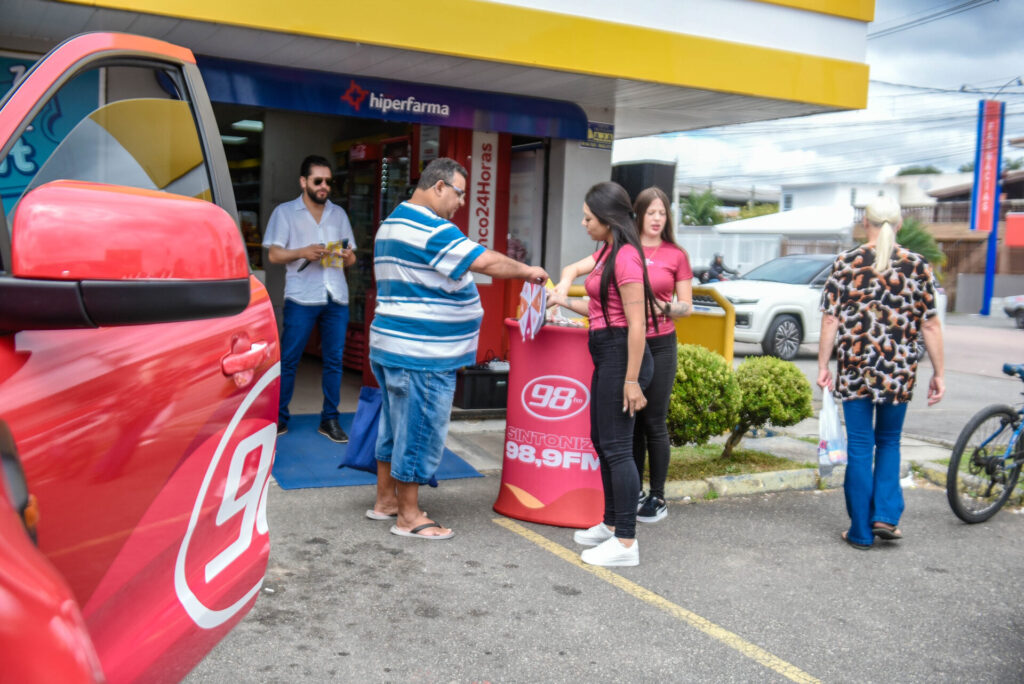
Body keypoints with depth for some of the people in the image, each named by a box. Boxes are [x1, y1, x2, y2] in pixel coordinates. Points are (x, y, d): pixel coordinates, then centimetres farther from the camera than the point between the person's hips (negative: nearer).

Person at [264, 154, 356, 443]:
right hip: (301, 297, -3)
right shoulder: (285, 212, 6)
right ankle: (279, 417, 10)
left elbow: (350, 258, 17)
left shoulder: (339, 213, 16)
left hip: (336, 297, 3)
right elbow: (274, 254, -1)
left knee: (334, 360, 5)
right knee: (288, 359, -1)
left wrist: (348, 257, -7)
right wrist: (303, 252, -18)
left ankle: (330, 419, 13)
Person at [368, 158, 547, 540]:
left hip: (391, 346, 11)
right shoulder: (431, 229, -18)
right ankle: (409, 517, 7)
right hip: (422, 355, -11)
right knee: (419, 432, -2)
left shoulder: (392, 223, 16)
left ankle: (385, 500, 29)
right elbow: (486, 262, -22)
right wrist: (527, 271, -7)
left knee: (395, 426, 18)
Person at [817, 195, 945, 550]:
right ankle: (886, 515, 10)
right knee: (889, 441, 21)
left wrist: (823, 366, 3)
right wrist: (938, 373, 7)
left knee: (860, 447, 7)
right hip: (899, 372, 1)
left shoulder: (846, 263, -2)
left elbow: (830, 321, -3)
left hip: (855, 370, -1)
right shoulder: (918, 266, 0)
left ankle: (861, 531, 12)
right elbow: (930, 325, 1)